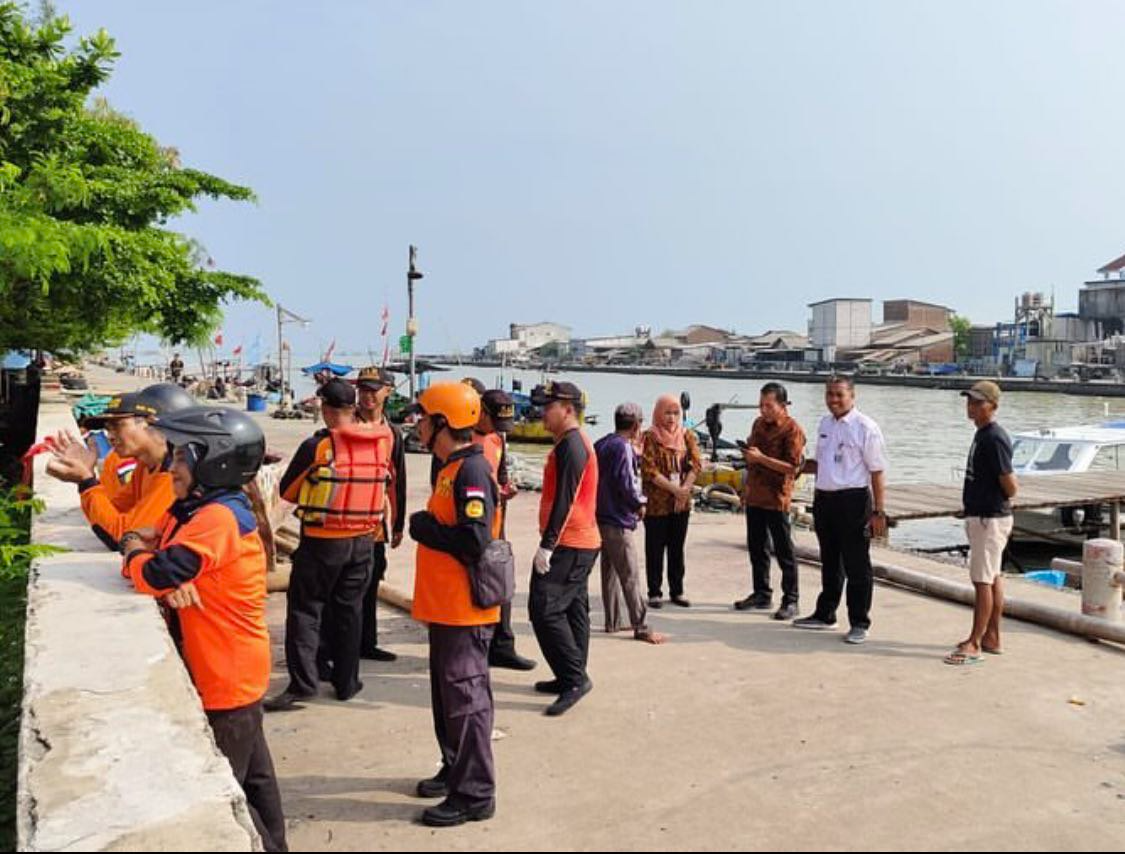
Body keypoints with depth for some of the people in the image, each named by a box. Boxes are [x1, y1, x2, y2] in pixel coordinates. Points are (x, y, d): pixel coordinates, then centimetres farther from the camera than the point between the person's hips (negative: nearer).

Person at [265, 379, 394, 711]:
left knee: (305, 609, 6)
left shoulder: (318, 445, -13)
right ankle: (346, 681, 22)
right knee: (349, 609, 15)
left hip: (321, 541, -4)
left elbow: (287, 491, -2)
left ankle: (302, 683, 1)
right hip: (363, 539, 4)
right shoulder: (383, 440, -4)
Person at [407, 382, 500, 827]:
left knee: (465, 699, -1)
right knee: (446, 694, 20)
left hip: (464, 610, -10)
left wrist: (423, 527, -15)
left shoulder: (472, 472, -19)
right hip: (444, 606, 10)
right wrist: (425, 525, 4)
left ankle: (475, 795, 10)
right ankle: (455, 771, 35)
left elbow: (474, 541, -27)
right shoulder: (451, 468, 12)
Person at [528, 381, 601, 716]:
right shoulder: (574, 442, 16)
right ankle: (572, 678, 23)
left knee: (544, 609, -11)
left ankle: (574, 678, -6)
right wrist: (551, 542, 23)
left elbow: (564, 500, -23)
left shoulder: (571, 445, -16)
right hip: (582, 543, 11)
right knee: (573, 610, 14)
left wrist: (546, 545, -23)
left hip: (568, 545, -11)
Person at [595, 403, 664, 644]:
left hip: (602, 516, 9)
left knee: (610, 570, 16)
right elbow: (626, 483, -23)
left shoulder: (601, 444, 10)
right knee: (630, 576, -3)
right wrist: (640, 503, -5)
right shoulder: (623, 447, -17)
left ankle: (613, 621, 24)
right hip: (618, 520, -9)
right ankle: (641, 627, 2)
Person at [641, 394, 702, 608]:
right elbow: (649, 470, -13)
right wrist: (674, 488, -18)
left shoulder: (687, 436, 7)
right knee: (655, 549, 3)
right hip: (656, 502, -4)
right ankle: (655, 593, 12)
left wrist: (684, 489, -14)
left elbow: (696, 464, -1)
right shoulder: (650, 437, -6)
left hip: (682, 502, 4)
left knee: (677, 548, 12)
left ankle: (677, 591, 21)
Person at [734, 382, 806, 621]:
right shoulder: (758, 423, 12)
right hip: (755, 496, 8)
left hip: (776, 499, -7)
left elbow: (792, 467, -18)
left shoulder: (792, 429, -11)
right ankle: (761, 594, 25)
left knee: (784, 552, 0)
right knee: (756, 548, 14)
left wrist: (761, 458, -22)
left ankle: (790, 601, 8)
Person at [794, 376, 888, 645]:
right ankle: (825, 615, 32)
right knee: (829, 562, 19)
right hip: (824, 499, 7)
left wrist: (878, 511, -15)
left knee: (856, 566, 2)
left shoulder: (865, 427, -11)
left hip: (853, 501, -7)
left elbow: (877, 471, -12)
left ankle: (859, 623, 14)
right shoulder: (825, 423, 11)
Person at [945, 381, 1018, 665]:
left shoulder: (994, 438, -19)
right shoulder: (982, 434, 11)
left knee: (983, 581, -4)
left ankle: (974, 644, 2)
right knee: (994, 578, 15)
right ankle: (991, 637, 25)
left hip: (989, 519, -10)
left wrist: (998, 503, -1)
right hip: (982, 516, 10)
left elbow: (1010, 485, -19)